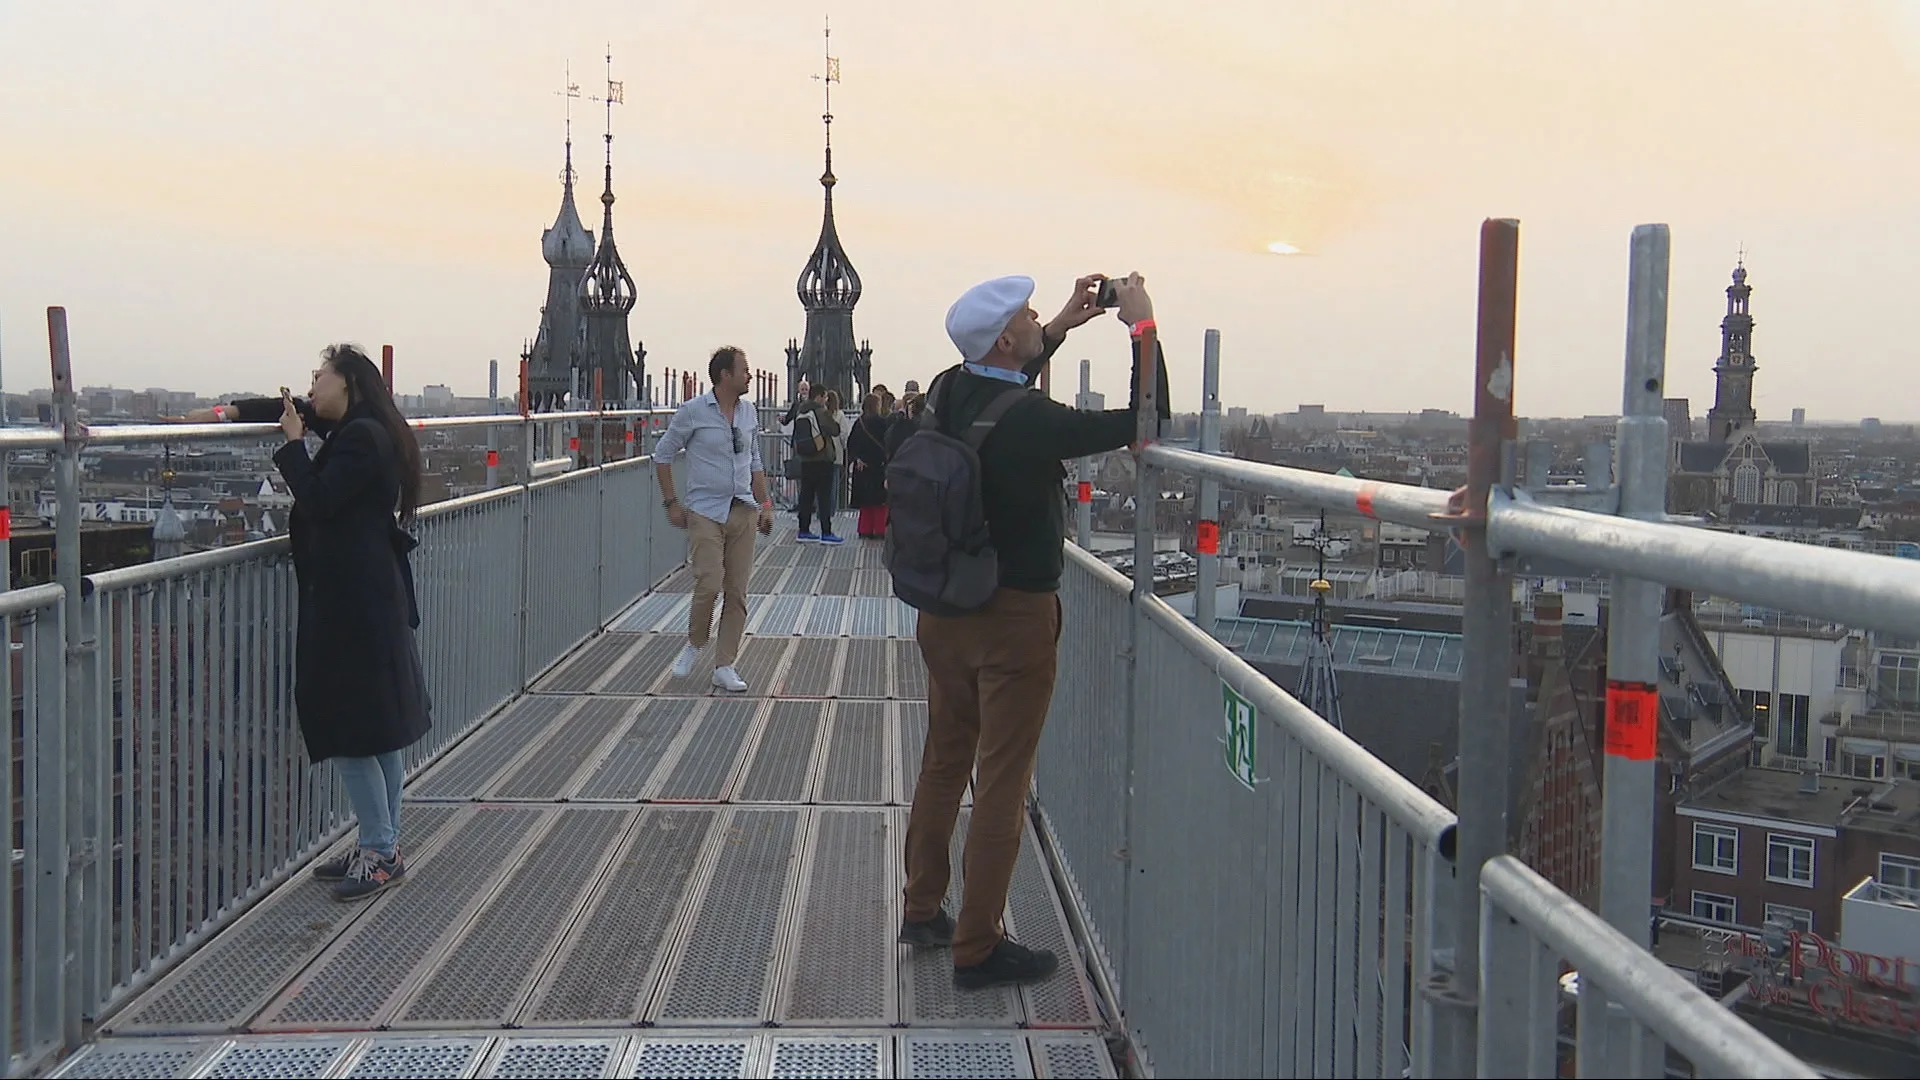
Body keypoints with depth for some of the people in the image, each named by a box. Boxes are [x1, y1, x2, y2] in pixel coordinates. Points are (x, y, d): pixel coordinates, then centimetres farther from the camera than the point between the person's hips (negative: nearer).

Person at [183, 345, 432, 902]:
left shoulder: (362, 439, -14)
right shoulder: (353, 431, 15)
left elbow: (318, 500, -19)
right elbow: (296, 408, 27)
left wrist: (294, 443, -6)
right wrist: (229, 412, 17)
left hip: (356, 602, -11)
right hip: (372, 597, 11)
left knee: (353, 729, -7)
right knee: (377, 729, 13)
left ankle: (382, 851, 0)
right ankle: (381, 846, 21)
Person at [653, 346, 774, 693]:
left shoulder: (748, 411, 10)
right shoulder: (693, 411, -6)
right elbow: (662, 454, 2)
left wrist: (765, 503, 13)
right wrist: (671, 503, -1)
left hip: (743, 511, 5)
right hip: (705, 511, -5)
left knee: (737, 592, 2)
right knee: (709, 584, -14)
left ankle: (724, 666, 10)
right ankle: (695, 644, 14)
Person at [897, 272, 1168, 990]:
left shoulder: (947, 393, -2)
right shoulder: (1030, 422, -24)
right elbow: (1144, 423, -18)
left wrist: (1062, 327, 18)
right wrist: (1142, 326, -8)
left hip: (944, 609, 8)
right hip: (1014, 617, -8)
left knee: (944, 763, 20)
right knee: (1002, 783, 3)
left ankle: (922, 911, 34)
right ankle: (977, 949, 12)